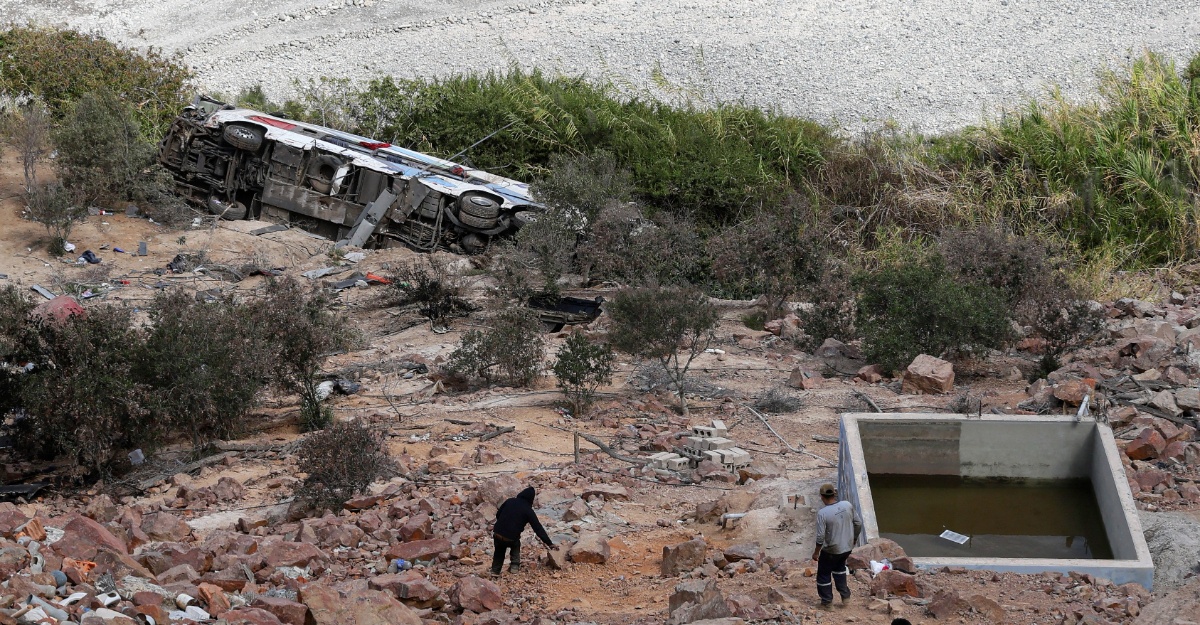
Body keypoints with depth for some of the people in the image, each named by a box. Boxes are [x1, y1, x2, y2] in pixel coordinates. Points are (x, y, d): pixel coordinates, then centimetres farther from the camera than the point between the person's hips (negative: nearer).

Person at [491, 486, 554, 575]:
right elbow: (538, 528, -4)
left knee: (499, 551, 28)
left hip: (497, 534, 2)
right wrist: (549, 543, 0)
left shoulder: (509, 501, 6)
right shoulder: (529, 511, -4)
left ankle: (495, 570, 23)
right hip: (512, 539, -2)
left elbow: (498, 514, 16)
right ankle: (515, 565, 19)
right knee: (516, 545, 31)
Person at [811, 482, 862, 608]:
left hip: (831, 550, -5)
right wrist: (854, 539, 17)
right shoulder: (848, 505, -9)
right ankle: (845, 595, 33)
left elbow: (820, 536, -20)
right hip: (848, 547, 5)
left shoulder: (822, 513, -23)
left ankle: (827, 601, 28)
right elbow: (858, 524, 1)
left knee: (824, 574, 17)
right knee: (839, 567, 32)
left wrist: (816, 552, -5)